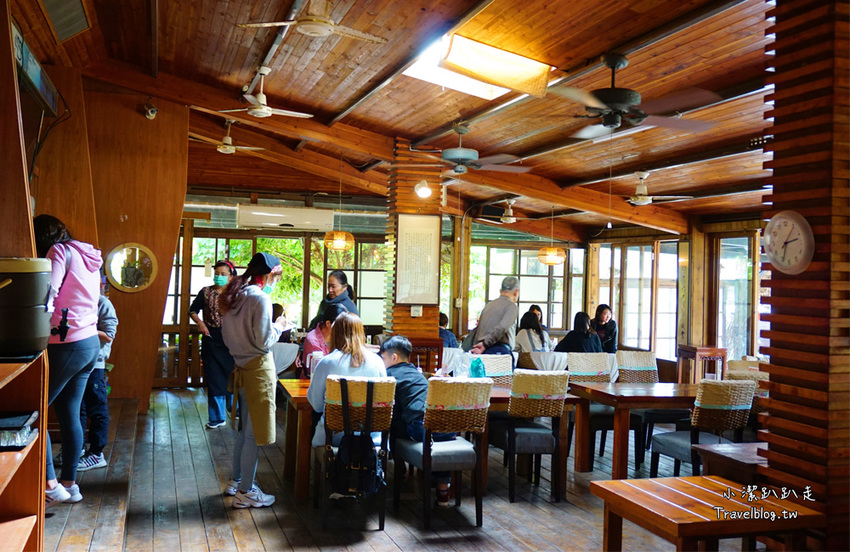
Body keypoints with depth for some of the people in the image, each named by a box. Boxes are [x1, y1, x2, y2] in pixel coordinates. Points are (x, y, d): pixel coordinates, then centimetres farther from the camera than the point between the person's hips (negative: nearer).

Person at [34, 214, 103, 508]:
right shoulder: (87, 256, 18)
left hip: (67, 345, -9)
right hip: (91, 343, 9)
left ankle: (50, 485, -4)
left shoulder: (60, 251, -8)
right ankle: (69, 483, 17)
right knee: (70, 415, 12)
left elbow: (47, 294, -19)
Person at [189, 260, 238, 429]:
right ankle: (217, 417, 11)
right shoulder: (206, 292, 3)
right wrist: (200, 323, -5)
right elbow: (193, 310, 12)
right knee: (214, 377, 3)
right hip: (211, 340, 1)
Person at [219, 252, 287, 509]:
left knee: (244, 428, 21)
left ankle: (236, 481, 32)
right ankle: (245, 492, 8)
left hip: (241, 368, 9)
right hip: (258, 369, -9)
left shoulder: (233, 297, 8)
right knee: (254, 434, 0)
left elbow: (228, 337, 15)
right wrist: (278, 326, -2)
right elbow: (264, 342, -19)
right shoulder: (260, 298, -18)